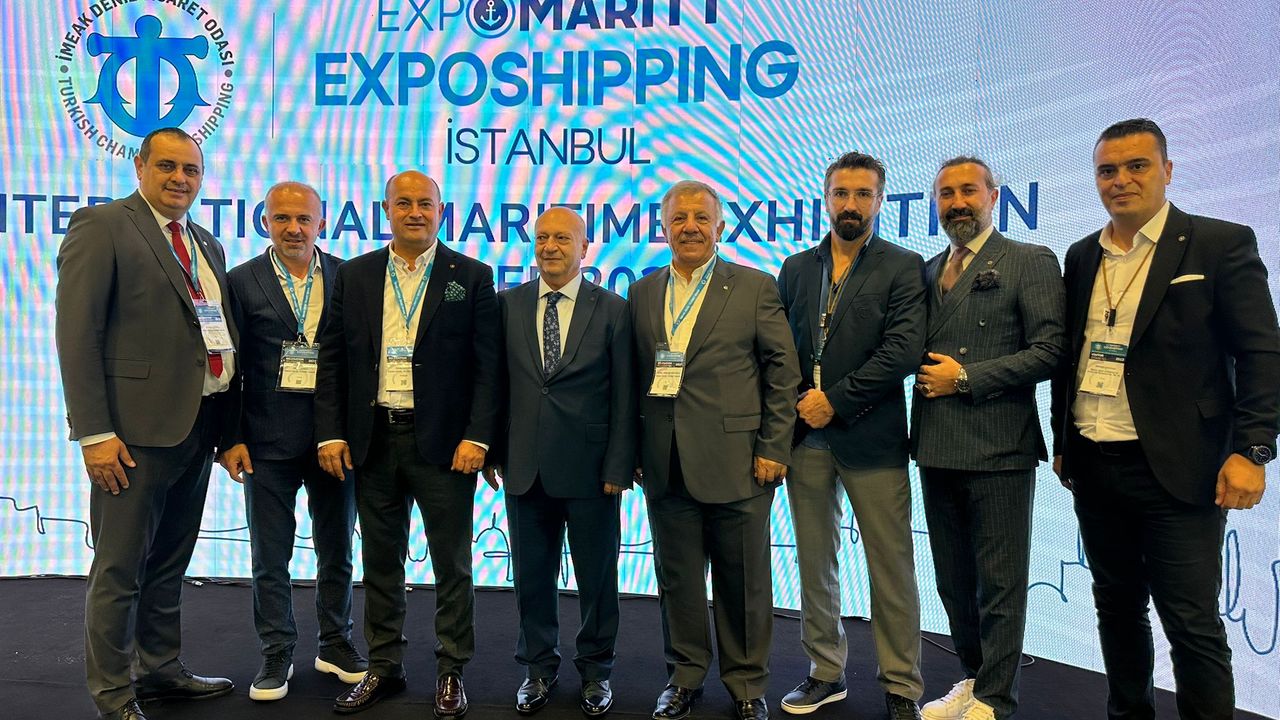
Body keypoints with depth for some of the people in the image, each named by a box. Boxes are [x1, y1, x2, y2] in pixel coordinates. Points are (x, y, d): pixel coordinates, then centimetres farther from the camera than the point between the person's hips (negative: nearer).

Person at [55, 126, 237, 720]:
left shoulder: (206, 245, 16)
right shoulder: (101, 227, -6)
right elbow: (77, 334, -12)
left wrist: (227, 421, 10)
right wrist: (94, 433, -17)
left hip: (197, 427, 7)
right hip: (137, 430, -7)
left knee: (169, 564, 19)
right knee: (120, 571, 5)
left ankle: (161, 671, 33)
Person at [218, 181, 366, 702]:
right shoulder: (242, 282, 0)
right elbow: (230, 366, 0)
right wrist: (231, 439, -6)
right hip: (268, 440, -1)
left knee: (336, 551, 13)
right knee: (270, 557, 8)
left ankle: (335, 644, 30)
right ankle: (276, 654, 24)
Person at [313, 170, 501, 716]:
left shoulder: (472, 277, 0)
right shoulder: (354, 276, 8)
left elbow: (487, 365, -4)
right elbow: (332, 360, 7)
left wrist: (477, 437, -13)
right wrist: (330, 433, -1)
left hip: (443, 441, -3)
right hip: (373, 440, 3)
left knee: (452, 563, 6)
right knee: (380, 561, 13)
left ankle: (451, 672, 21)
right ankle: (383, 667, 28)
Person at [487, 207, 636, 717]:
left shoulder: (612, 310, -1)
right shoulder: (508, 305, 6)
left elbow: (624, 396, -3)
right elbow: (496, 382, 6)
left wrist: (618, 466, -7)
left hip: (589, 466, -2)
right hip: (525, 465, 2)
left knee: (597, 575, 10)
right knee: (532, 574, 13)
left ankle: (596, 670, 28)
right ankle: (538, 668, 30)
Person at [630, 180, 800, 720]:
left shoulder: (755, 287, 0)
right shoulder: (643, 293, 10)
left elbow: (783, 372, -1)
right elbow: (636, 377, 11)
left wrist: (774, 448, -7)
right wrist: (635, 450, 7)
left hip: (736, 459, -3)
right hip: (666, 464, 3)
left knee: (743, 579, 8)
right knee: (677, 575, 12)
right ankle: (684, 675, 30)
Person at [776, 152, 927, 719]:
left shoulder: (903, 267, 0)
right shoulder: (796, 268, 12)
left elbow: (904, 350, -12)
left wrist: (834, 400, -13)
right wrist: (794, 404, -5)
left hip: (870, 438, -4)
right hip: (806, 437, 4)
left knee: (891, 568, 3)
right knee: (815, 563, 12)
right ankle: (826, 672, 26)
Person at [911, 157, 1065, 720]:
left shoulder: (1030, 262, -2)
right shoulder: (928, 271, 15)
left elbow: (1050, 349, -11)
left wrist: (966, 377, -14)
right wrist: (929, 374, -1)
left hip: (998, 448, -6)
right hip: (938, 448, 6)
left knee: (999, 584, 3)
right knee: (954, 582, 15)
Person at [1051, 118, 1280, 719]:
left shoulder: (1221, 244, -3)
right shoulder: (1083, 257, 11)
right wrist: (1062, 441, 13)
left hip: (1175, 469, -5)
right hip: (1093, 467, 5)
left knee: (1192, 624, 0)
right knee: (1117, 607, 16)